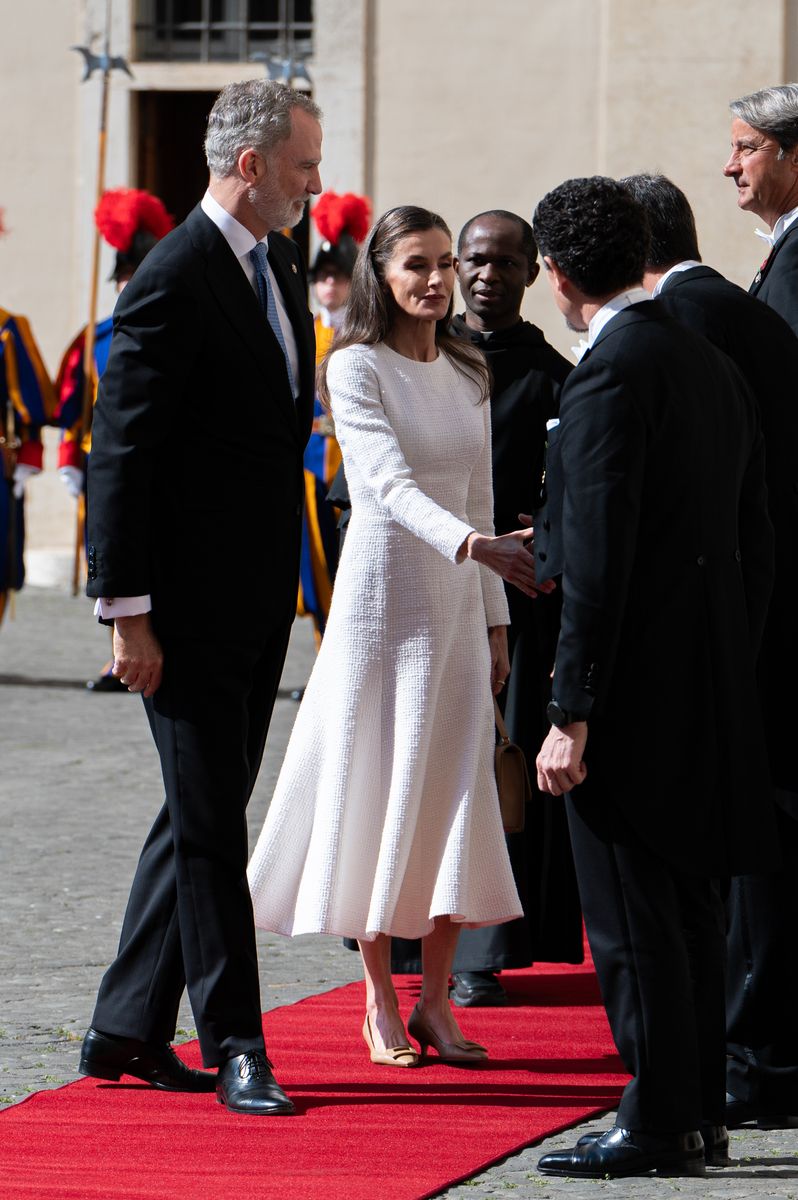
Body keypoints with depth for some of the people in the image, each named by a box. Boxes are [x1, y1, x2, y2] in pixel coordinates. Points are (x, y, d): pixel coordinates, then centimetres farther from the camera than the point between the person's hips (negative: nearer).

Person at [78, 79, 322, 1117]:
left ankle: (128, 1031, 20)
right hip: (189, 603, -9)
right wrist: (128, 613, -18)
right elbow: (119, 456, -16)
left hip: (260, 601, 9)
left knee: (200, 817, 13)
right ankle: (234, 1046, 3)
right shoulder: (173, 285, -16)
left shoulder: (279, 264, 12)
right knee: (211, 827, -3)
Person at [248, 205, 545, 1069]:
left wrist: (494, 616, 13)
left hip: (458, 604, 5)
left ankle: (434, 1000, 7)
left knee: (455, 794, 1)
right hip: (383, 593, -5)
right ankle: (380, 1003, 9)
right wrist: (473, 543, -38)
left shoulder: (467, 374, 10)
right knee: (377, 790, 0)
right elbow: (391, 481, -23)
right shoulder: (355, 367, -9)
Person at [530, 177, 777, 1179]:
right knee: (686, 909, 15)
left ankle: (657, 1125, 0)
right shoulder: (713, 368, 11)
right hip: (710, 686, 9)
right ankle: (699, 1114, 20)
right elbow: (756, 542, 16)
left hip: (633, 685, -9)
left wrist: (571, 713, -19)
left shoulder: (611, 374, -16)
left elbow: (600, 562, -20)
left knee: (632, 923, -3)